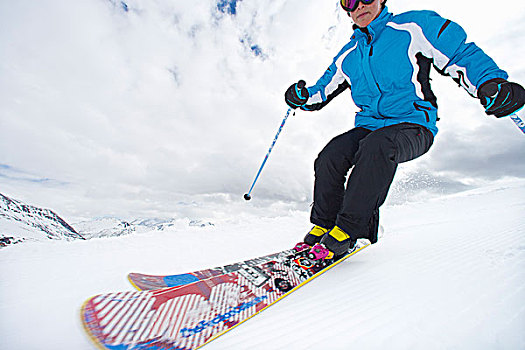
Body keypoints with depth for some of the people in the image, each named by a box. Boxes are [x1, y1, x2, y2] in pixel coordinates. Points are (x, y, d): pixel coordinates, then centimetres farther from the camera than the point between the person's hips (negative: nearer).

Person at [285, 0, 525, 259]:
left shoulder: (415, 26, 6)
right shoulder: (346, 57, 20)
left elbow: (462, 56, 1)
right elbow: (323, 91, 24)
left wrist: (491, 84, -18)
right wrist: (303, 96, 2)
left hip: (413, 125, -4)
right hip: (368, 127, 4)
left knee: (376, 145, -37)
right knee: (330, 156, -22)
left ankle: (348, 230, -28)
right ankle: (323, 224, -10)